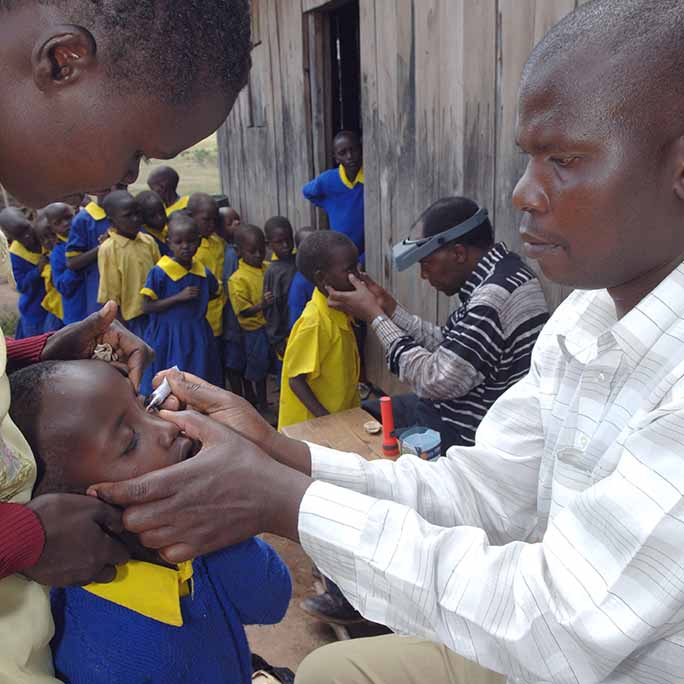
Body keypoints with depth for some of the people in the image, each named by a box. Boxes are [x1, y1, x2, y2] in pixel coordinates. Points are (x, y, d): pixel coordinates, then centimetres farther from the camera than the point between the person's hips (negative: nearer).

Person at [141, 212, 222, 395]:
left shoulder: (203, 272, 3)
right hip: (168, 338, -4)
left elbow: (216, 292, 23)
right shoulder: (160, 272, -11)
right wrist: (178, 297, -20)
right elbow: (146, 307, -13)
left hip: (197, 337, 5)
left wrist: (196, 300, 7)